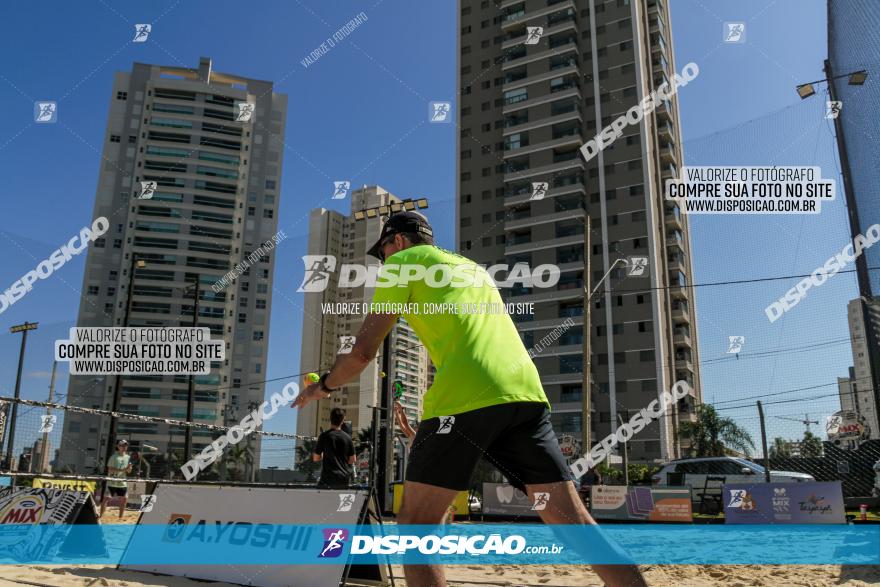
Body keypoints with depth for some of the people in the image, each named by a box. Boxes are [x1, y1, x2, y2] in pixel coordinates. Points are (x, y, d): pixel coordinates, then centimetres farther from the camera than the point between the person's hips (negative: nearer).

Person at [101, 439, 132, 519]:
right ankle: (101, 516, 2)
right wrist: (121, 470, -24)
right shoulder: (114, 457, -7)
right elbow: (110, 469, -13)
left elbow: (128, 471, 10)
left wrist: (129, 468, -14)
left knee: (123, 499, 8)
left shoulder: (128, 458, 8)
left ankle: (121, 517, 20)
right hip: (112, 482, -5)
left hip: (123, 483, 5)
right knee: (106, 498, -6)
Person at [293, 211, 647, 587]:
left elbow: (363, 352, 8)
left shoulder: (404, 262, 13)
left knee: (415, 522, 4)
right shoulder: (472, 267, 33)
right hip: (525, 390, 7)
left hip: (468, 394, -6)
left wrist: (322, 386, 26)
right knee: (572, 520, 4)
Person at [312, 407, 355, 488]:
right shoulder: (347, 438, -1)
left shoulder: (324, 436, -9)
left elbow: (316, 458, -4)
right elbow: (352, 460, 4)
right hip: (345, 479, 3)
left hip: (329, 478, -3)